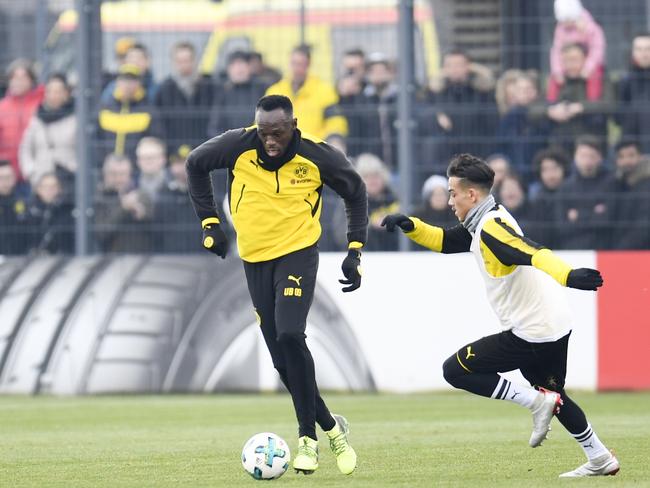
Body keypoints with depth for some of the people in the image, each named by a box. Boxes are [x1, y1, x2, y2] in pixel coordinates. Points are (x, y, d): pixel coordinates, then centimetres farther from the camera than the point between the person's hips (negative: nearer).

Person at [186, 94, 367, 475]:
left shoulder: (317, 156, -14)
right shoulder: (238, 147, -12)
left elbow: (356, 191, 4)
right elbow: (196, 164, 7)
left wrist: (355, 251, -1)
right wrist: (210, 222, 4)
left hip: (299, 254, -3)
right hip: (255, 259, 4)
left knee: (290, 337, -24)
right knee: (282, 357, 3)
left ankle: (309, 437, -17)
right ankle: (331, 428, 21)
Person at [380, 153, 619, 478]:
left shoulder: (492, 227, -17)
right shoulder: (481, 225, 13)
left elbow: (534, 253, -34)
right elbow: (444, 241, 26)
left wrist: (568, 275, -50)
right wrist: (409, 226, 9)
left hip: (531, 334, -10)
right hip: (555, 326, 10)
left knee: (455, 369, -3)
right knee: (552, 394, 26)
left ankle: (538, 402, -6)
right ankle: (600, 460, 29)